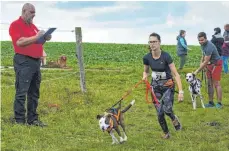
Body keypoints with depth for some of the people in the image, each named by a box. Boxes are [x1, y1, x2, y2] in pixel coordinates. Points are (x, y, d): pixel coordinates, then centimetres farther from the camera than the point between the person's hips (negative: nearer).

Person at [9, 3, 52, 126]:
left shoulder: (33, 26, 20)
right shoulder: (15, 25, -5)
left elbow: (37, 41, 24)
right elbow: (19, 42, -17)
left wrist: (44, 38, 2)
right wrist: (36, 37, -20)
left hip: (36, 61, 8)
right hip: (23, 62, -8)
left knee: (34, 93, 10)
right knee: (21, 93, -8)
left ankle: (32, 119, 16)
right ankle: (19, 121, -6)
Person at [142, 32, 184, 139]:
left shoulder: (166, 56, -19)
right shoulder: (147, 57, -7)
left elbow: (176, 74, -20)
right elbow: (146, 71, 12)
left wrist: (180, 91, -27)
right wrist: (145, 76, -13)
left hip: (168, 86, -3)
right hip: (155, 86, 3)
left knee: (167, 109, -23)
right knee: (159, 113, 2)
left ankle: (174, 118, 14)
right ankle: (166, 132, 27)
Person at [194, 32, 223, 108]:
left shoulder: (209, 47, -29)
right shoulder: (202, 44, 0)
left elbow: (205, 62, -27)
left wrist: (197, 71, -21)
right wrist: (201, 62, 8)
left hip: (216, 64, -9)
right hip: (209, 65, 9)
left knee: (216, 84, -8)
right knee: (210, 84, 8)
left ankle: (219, 103, -4)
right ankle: (211, 102, 13)